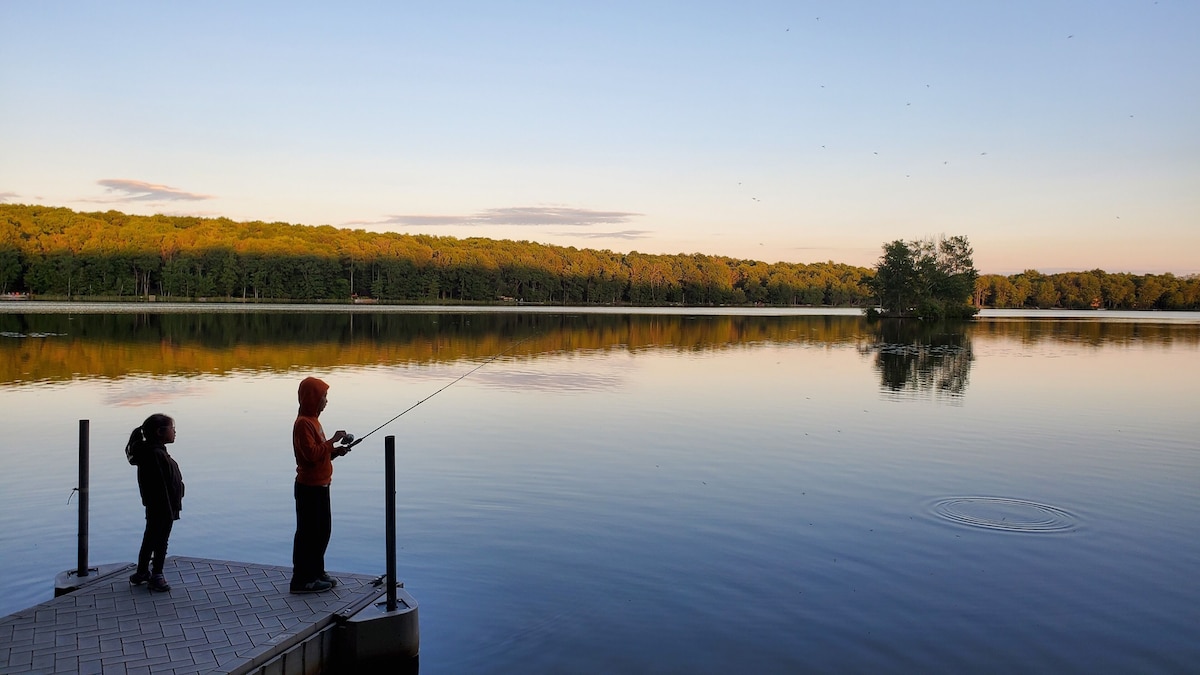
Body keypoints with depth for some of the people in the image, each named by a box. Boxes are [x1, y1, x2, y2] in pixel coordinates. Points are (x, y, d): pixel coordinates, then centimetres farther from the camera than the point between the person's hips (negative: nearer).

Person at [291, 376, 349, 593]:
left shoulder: (312, 420, 14)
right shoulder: (303, 423, -17)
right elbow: (312, 454, -26)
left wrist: (335, 451, 5)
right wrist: (332, 440, -21)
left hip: (320, 485, 10)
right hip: (309, 487, -10)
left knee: (323, 530, 16)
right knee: (308, 532, -3)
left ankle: (316, 572, 27)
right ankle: (301, 580, 5)